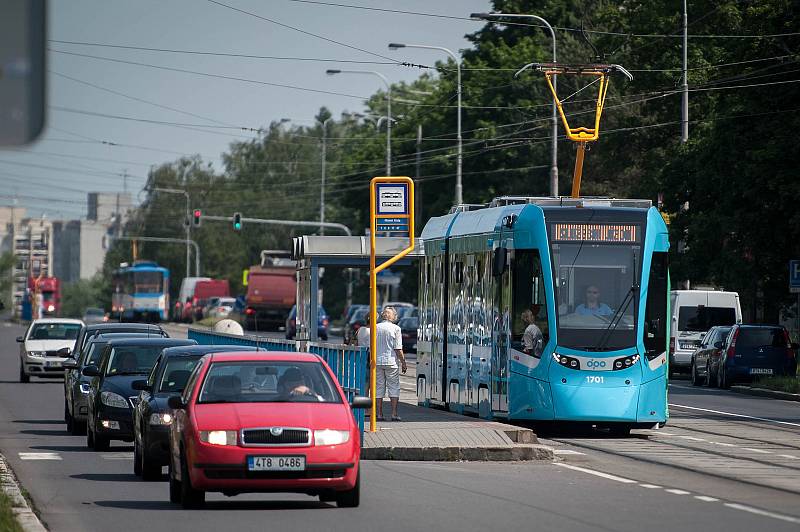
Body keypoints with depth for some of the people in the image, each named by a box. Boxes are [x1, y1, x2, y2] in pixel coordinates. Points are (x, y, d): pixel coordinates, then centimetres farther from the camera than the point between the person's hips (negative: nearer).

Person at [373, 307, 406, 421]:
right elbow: (398, 349, -8)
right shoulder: (395, 329, -5)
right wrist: (403, 362, 0)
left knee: (379, 387, 8)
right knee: (394, 387, 3)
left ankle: (379, 413, 6)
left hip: (377, 361, 3)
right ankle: (394, 414, -3)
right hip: (391, 362, -3)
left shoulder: (375, 328, 4)